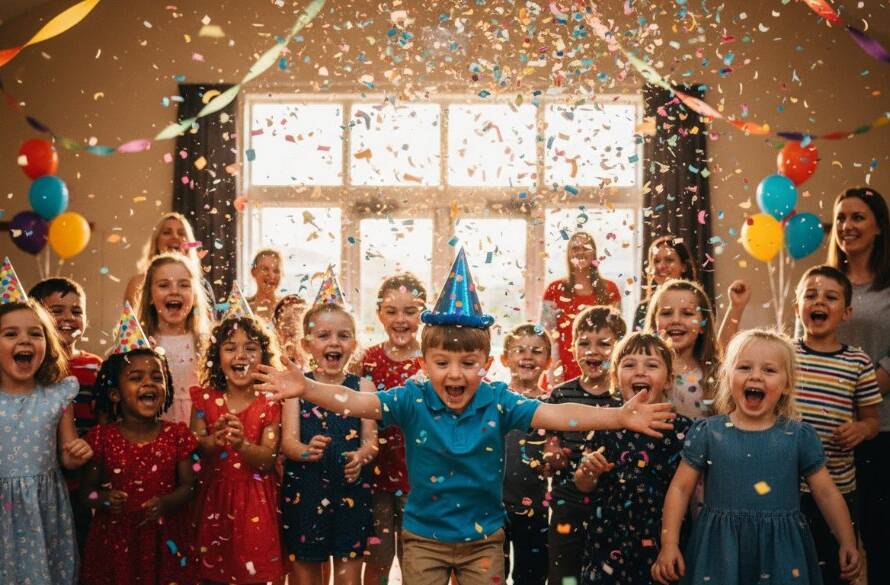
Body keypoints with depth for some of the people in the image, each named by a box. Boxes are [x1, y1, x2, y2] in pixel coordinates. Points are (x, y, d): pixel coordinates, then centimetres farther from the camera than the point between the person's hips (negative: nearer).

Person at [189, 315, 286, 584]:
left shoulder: (269, 403, -7)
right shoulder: (205, 398, -1)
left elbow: (267, 461, -12)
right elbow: (193, 449, -5)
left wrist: (241, 443, -31)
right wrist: (215, 440, -26)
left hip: (254, 499, -1)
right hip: (213, 495, 2)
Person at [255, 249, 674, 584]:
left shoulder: (497, 401, -13)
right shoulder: (413, 400, -13)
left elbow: (555, 415, -21)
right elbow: (358, 403, -23)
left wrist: (619, 417, -34)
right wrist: (306, 389, -41)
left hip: (484, 539, 1)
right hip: (423, 537, 0)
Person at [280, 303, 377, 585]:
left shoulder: (363, 387, 1)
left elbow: (371, 439, -2)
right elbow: (287, 440, -7)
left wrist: (361, 456, -24)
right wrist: (306, 451, -29)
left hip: (351, 490, 0)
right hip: (303, 490, 0)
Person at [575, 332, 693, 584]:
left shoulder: (682, 429, -5)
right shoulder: (605, 424, 0)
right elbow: (583, 485, 9)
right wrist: (589, 471, -10)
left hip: (662, 544, -1)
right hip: (607, 543, 1)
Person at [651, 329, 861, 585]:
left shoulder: (800, 436, 0)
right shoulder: (707, 433, -2)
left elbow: (827, 493, 7)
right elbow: (680, 489, 0)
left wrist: (848, 544, 3)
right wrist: (669, 545, -6)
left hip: (780, 550, 1)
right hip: (720, 550, 0)